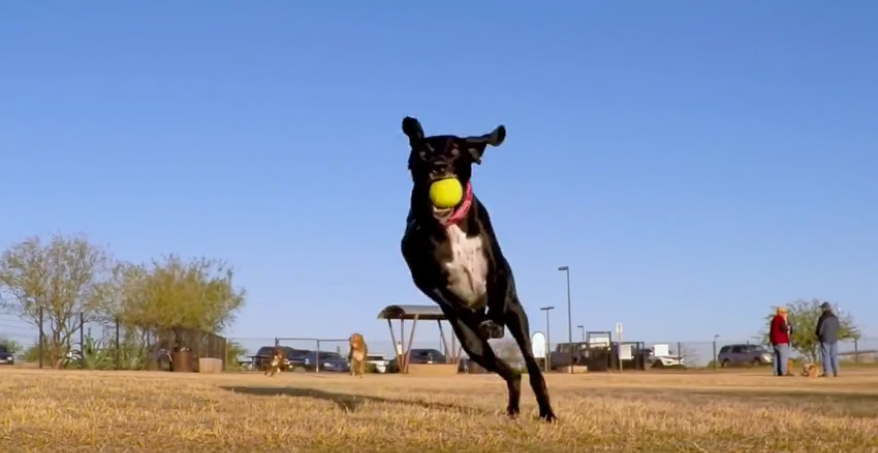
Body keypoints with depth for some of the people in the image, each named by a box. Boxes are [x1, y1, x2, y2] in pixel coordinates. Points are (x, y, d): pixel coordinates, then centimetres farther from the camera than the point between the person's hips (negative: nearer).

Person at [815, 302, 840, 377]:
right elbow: (837, 328, 13)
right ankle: (835, 372, 7)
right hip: (834, 339, 6)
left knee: (826, 355, -4)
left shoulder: (823, 318, -13)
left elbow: (819, 329, -11)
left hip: (825, 339, -6)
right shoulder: (835, 318, 8)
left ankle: (826, 372, -8)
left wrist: (819, 337, 6)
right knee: (834, 355, 8)